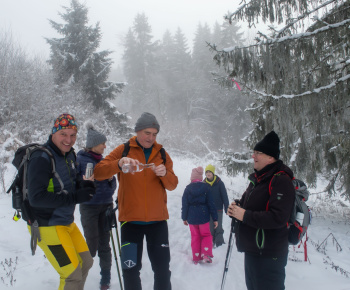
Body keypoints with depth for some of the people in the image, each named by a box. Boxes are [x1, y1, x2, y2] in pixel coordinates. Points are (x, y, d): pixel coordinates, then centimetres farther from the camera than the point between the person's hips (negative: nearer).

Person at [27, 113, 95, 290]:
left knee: (85, 263, 19)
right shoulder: (41, 159, -21)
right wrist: (75, 197, -28)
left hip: (67, 222, 9)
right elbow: (36, 198, -28)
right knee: (73, 275, -6)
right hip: (47, 227, -9)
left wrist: (83, 184, -6)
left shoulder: (69, 154, 5)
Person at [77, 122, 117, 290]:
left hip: (106, 206, 4)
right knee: (91, 246, -3)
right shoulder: (80, 160, -5)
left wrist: (111, 179, -6)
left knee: (104, 245, 7)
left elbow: (112, 187, 14)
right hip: (89, 207, -4)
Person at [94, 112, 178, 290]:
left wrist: (165, 174, -18)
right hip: (130, 219, -2)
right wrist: (119, 163, -30)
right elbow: (98, 172, -12)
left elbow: (172, 185, 4)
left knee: (162, 268, 7)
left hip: (157, 220, 2)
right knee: (130, 268, 5)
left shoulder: (162, 153, 8)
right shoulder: (124, 150, 0)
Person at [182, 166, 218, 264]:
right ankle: (206, 254, -3)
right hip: (203, 216, -1)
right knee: (206, 235, 15)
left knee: (195, 237, 13)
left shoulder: (188, 188, -3)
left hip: (191, 217, 1)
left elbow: (184, 204, 1)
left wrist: (184, 218, 12)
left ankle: (196, 258, 16)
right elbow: (211, 204, -4)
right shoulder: (206, 187, -5)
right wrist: (215, 218, 0)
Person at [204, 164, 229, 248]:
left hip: (218, 209, -3)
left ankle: (219, 243, 9)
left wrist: (227, 209, -9)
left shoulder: (219, 183, -7)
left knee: (218, 228, 1)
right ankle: (211, 243, 21)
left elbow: (225, 197, -6)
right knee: (210, 228, 10)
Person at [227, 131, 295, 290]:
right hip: (252, 250, 10)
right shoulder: (257, 178, 12)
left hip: (268, 256, -9)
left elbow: (278, 218, -27)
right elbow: (247, 202, 23)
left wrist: (245, 215, -22)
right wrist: (236, 208, 0)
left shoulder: (281, 180, -18)